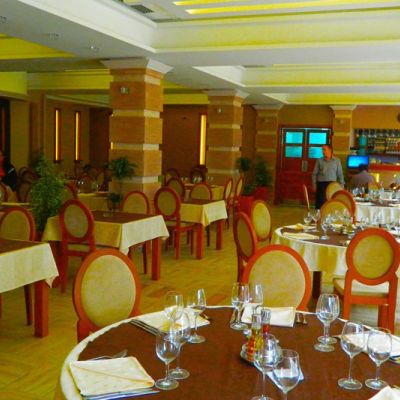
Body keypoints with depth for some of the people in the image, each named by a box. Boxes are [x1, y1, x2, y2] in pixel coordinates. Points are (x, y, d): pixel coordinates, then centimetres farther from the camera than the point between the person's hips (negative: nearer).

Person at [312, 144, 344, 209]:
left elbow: (340, 174, 8)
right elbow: (315, 173, 7)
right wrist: (314, 185, 1)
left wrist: (341, 185, 2)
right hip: (321, 184, 0)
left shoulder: (337, 161, 6)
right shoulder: (319, 160, 5)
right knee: (320, 202, -3)